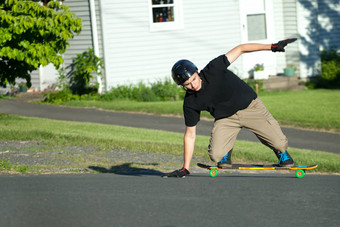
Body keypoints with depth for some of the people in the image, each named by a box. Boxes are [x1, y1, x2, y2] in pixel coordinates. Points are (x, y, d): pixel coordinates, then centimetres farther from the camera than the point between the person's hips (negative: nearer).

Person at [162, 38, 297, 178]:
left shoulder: (212, 71, -22)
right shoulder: (190, 103, -13)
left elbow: (239, 50, -14)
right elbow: (190, 135, -5)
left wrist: (271, 47, -19)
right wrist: (185, 169, -6)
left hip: (250, 106, -2)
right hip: (226, 118, 2)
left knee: (280, 144, -15)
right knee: (216, 155, -22)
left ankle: (281, 151, 24)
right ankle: (227, 150, 15)